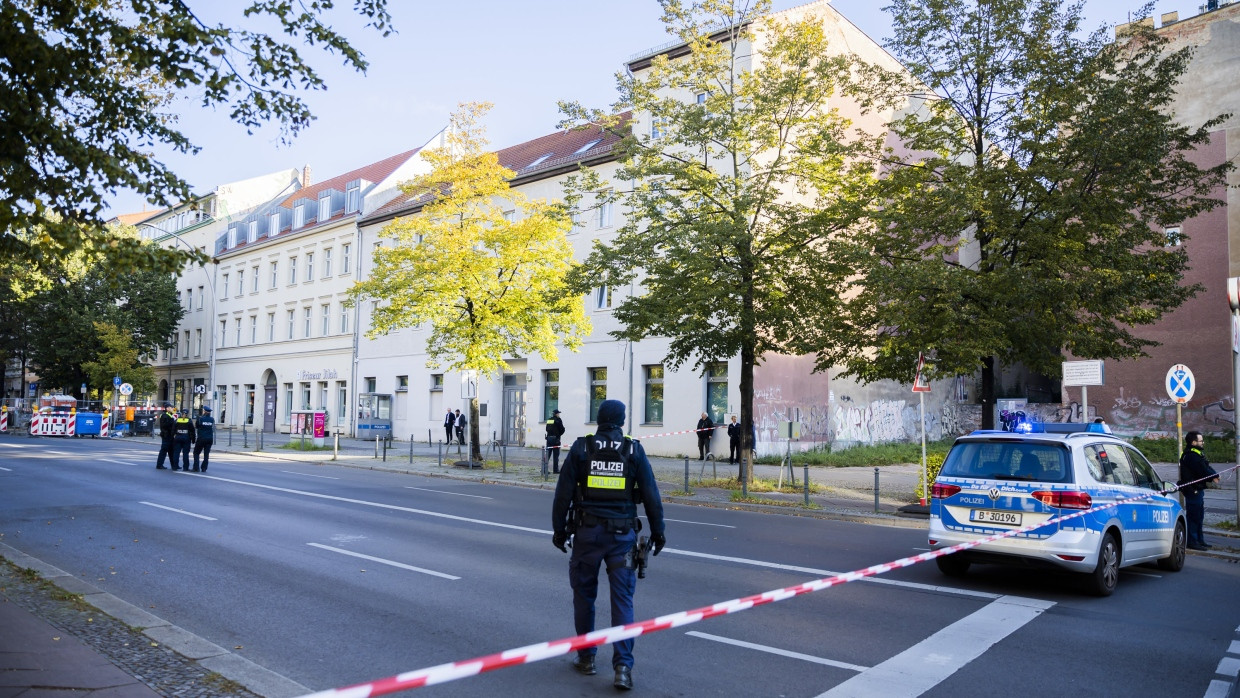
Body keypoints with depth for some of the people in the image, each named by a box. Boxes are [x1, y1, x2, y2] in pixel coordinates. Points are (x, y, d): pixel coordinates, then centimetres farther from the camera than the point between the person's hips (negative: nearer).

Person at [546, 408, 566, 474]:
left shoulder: (549, 420, 9)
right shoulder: (558, 420, -10)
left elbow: (547, 429, 11)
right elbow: (562, 429, -9)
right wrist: (559, 434, 8)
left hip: (549, 438, 6)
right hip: (555, 439, -6)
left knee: (547, 454, 8)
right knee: (556, 455, 2)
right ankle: (555, 469, 5)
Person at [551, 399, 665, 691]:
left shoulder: (581, 448, -1)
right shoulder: (634, 450, 0)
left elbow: (563, 492, -1)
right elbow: (651, 494, 0)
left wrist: (559, 529, 7)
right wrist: (657, 531, 8)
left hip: (587, 532, 0)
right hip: (622, 534, 0)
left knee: (584, 595, 14)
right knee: (622, 599, 3)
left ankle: (586, 658, 24)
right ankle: (623, 667, -2)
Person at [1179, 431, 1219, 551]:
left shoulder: (1197, 454, 16)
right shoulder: (1192, 456, -20)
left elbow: (1206, 468, 10)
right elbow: (1203, 471, -22)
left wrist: (1213, 475, -8)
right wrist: (1215, 476, -4)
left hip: (1198, 489, 11)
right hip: (1193, 490, -11)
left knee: (1199, 516, 18)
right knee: (1193, 516, -6)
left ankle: (1199, 540, 27)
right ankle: (1192, 541, -1)